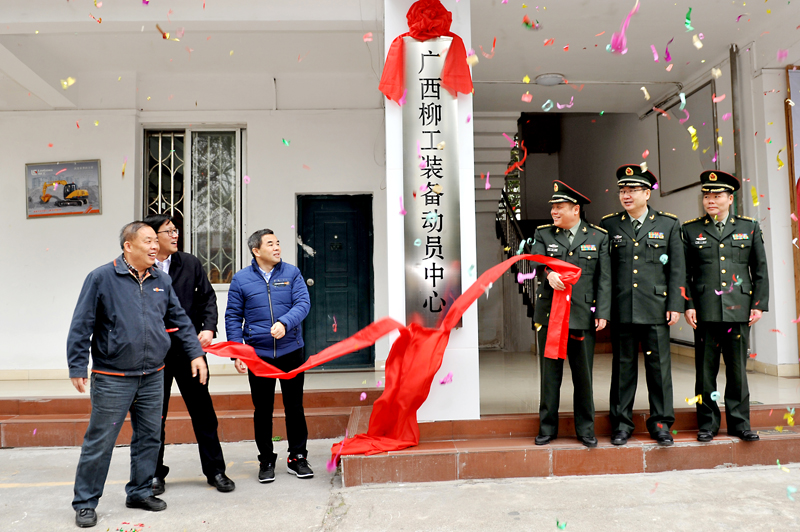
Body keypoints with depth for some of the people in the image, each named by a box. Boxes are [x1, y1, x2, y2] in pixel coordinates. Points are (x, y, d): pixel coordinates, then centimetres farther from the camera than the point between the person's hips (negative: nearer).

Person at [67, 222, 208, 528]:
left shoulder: (161, 281, 8)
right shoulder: (102, 278, -7)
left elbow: (180, 320, 16)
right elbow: (81, 327, -6)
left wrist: (195, 353, 10)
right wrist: (77, 368, -8)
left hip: (153, 377, 5)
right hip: (112, 379, -5)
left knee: (149, 438, 12)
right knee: (99, 442, 3)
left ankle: (140, 492, 28)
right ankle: (85, 503, 18)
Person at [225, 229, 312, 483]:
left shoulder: (292, 273, 1)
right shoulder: (241, 279, 1)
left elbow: (303, 303, -8)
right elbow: (233, 317, 2)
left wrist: (285, 323, -26)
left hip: (291, 351, 1)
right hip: (258, 354, 0)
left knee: (294, 406, 9)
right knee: (263, 409, 9)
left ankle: (297, 457, 23)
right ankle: (266, 461, 24)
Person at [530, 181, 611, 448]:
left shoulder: (599, 237, 6)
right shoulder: (543, 234, 9)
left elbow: (605, 279, 2)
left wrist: (602, 313, -6)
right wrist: (549, 273, -29)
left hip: (583, 315, -1)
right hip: (549, 313, 1)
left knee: (584, 376, 6)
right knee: (550, 373, 7)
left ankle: (586, 429, 20)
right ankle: (547, 427, 19)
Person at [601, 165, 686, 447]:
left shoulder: (669, 224, 7)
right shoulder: (609, 225, 7)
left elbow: (677, 268, 5)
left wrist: (675, 305, -2)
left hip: (655, 309, 0)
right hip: (621, 310, 0)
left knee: (659, 366, 4)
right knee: (623, 367, 6)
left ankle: (661, 423, 17)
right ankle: (621, 423, 17)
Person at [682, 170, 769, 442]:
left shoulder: (749, 228, 10)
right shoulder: (691, 230, 7)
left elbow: (760, 270, 10)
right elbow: (684, 273, 5)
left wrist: (759, 304, 2)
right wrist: (688, 305, -3)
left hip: (739, 310, 1)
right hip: (705, 311, -1)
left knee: (738, 369, 7)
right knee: (706, 369, 4)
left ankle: (739, 422, 19)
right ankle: (707, 423, 15)